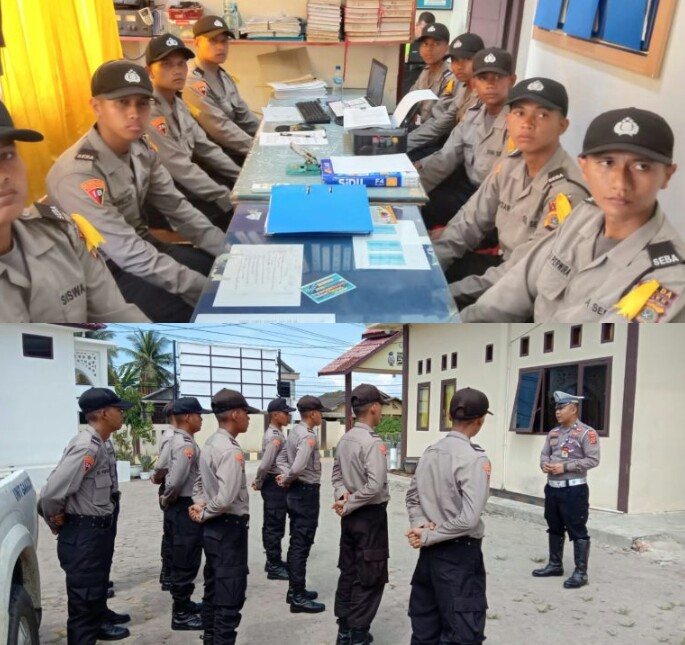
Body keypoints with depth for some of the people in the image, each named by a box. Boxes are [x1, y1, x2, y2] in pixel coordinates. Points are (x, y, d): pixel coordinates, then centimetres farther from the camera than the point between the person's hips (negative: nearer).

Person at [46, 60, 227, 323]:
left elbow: (176, 207, 2)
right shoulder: (77, 175, -27)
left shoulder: (140, 148, -4)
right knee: (191, 310, -24)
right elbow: (127, 253, -30)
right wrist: (207, 290, -32)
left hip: (141, 247, 7)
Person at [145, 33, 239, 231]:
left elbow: (205, 148, 12)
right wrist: (227, 197, -24)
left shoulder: (178, 104, 9)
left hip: (185, 181, 9)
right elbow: (178, 167, -24)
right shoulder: (146, 111, -21)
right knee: (236, 211, -21)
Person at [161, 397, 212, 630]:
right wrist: (167, 500, -11)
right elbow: (176, 480, -28)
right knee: (185, 562, 0)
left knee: (183, 560, 21)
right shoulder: (185, 444, -22)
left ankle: (183, 603, 34)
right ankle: (181, 614, 9)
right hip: (185, 508, -10)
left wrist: (166, 499, 10)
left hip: (184, 507, 10)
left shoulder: (179, 440, 10)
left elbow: (174, 477, 16)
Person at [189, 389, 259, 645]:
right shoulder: (231, 450, -21)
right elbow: (225, 499, -27)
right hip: (229, 529, -10)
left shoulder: (210, 444, 8)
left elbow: (200, 483, 17)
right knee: (229, 599, -2)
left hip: (213, 528, 10)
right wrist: (203, 515, -11)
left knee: (213, 592, 19)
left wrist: (199, 507, 2)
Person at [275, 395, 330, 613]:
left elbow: (282, 458, 16)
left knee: (296, 543, 17)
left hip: (296, 491, 10)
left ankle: (295, 590, 27)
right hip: (306, 492, -10)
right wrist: (287, 479, -11)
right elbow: (298, 467, -30)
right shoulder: (309, 436, -20)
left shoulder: (294, 432, 9)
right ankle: (298, 597, 3)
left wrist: (286, 478, 1)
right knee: (302, 545, -3)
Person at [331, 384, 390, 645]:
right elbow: (375, 485, -27)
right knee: (370, 578, 2)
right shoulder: (373, 442, -20)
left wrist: (343, 496, -5)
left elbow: (337, 474, 11)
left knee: (348, 572, 16)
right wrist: (349, 505, -16)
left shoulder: (344, 439, 6)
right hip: (370, 516, -8)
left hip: (351, 516, 8)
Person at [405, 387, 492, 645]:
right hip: (460, 553, -7)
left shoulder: (431, 451, 3)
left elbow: (412, 497, 9)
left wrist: (421, 526, -4)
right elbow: (468, 519, -23)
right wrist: (427, 536, -14)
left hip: (430, 551, 7)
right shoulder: (475, 458, -18)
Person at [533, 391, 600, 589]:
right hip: (552, 488, 8)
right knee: (554, 529, 17)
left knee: (578, 532, -2)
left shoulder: (586, 433, -12)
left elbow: (593, 460, -18)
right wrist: (544, 464, -8)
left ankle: (581, 572, 6)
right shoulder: (553, 433, 11)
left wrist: (565, 467, -21)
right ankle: (555, 565, 30)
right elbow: (544, 454, 16)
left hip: (574, 489, -8)